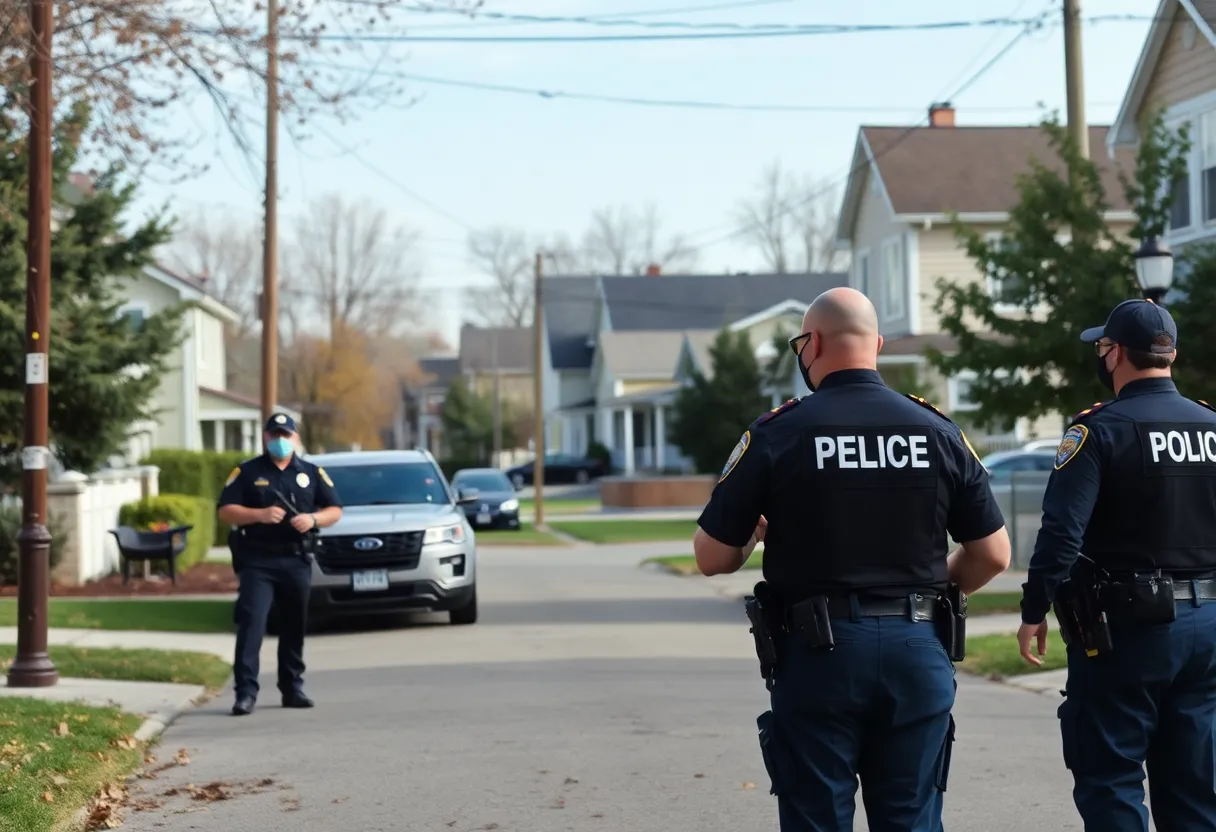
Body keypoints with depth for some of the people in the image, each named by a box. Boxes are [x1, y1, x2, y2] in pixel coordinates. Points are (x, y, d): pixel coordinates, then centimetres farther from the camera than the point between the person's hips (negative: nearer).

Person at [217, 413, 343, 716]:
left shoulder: (312, 473, 11)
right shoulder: (247, 472, 4)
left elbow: (335, 510, 10)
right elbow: (225, 511, -1)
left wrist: (313, 519, -11)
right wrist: (260, 514, -17)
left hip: (296, 560, 3)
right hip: (257, 561, -3)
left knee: (295, 626, 10)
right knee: (251, 622, -13)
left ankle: (292, 688, 21)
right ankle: (245, 691, -15)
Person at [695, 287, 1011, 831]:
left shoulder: (777, 434, -6)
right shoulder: (938, 431, 2)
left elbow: (712, 558, -3)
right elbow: (993, 555, 5)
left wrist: (758, 534, 17)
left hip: (818, 652, -3)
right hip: (917, 651, 3)